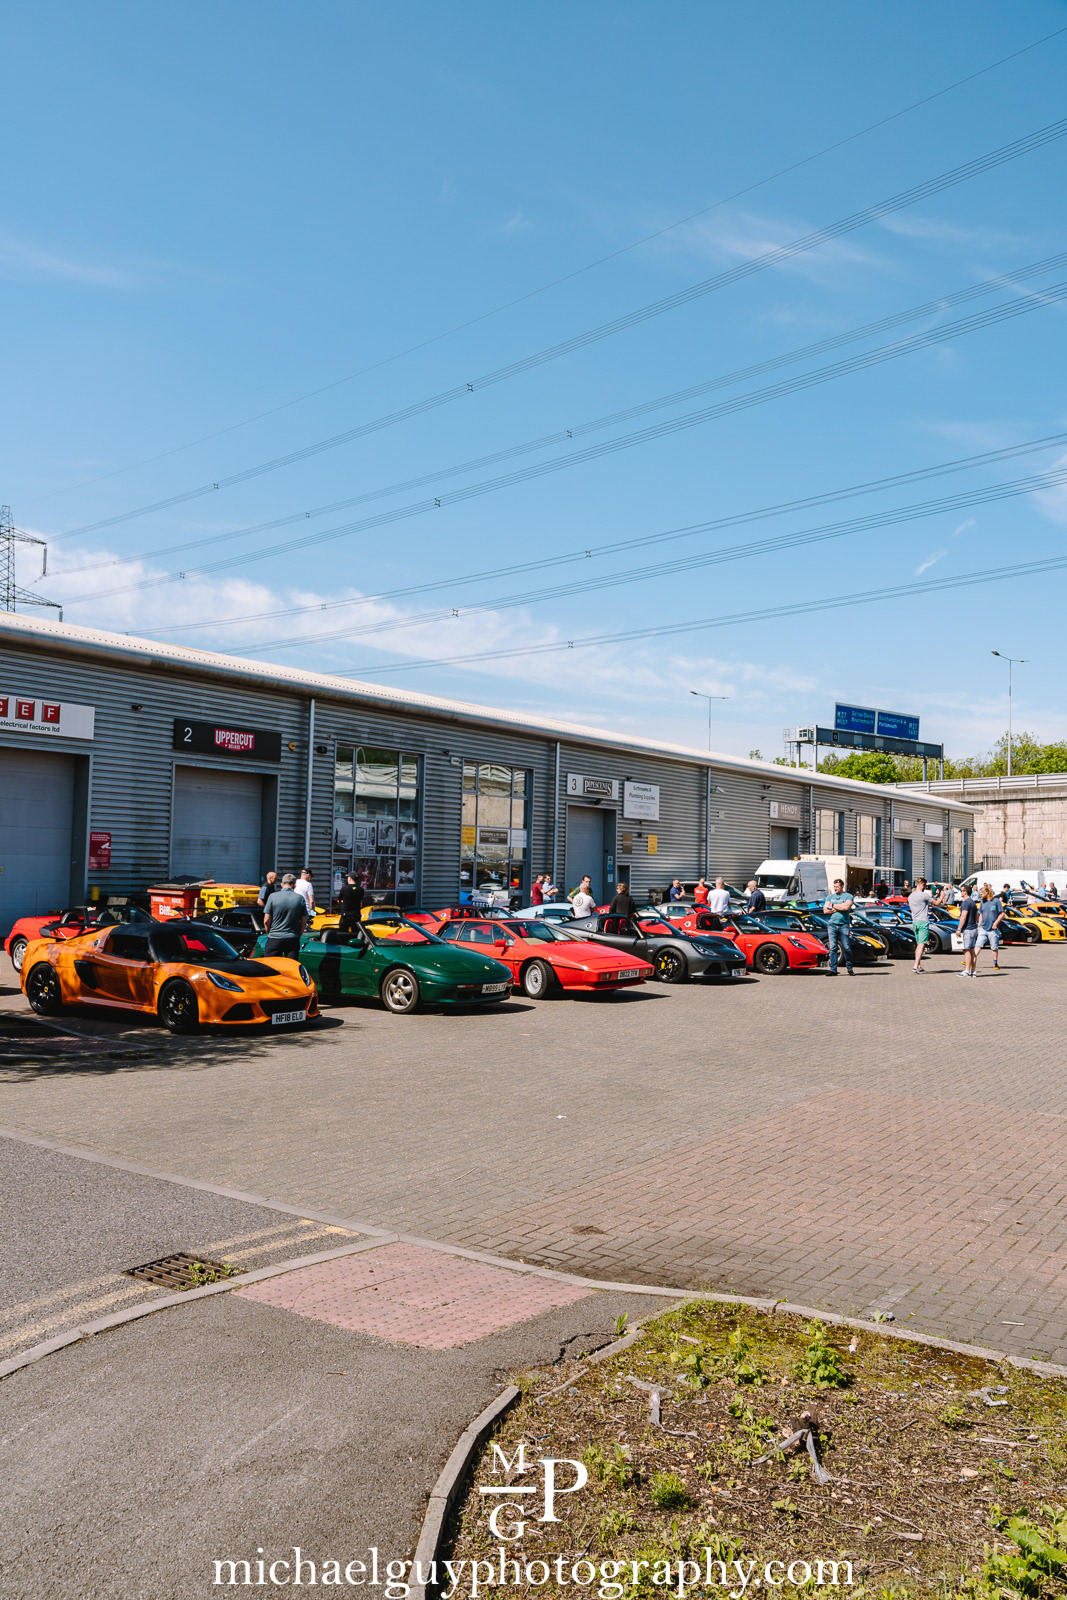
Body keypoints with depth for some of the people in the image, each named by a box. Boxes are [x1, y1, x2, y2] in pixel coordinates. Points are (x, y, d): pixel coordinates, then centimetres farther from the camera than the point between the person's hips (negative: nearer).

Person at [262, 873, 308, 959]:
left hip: (274, 939, -1)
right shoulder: (300, 898, -1)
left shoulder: (273, 897, -5)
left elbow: (266, 921, -3)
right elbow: (304, 922, 3)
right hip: (293, 939, 1)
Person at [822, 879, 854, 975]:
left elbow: (846, 907, -12)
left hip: (843, 925, -2)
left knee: (847, 948, -5)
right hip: (832, 924, 3)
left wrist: (833, 905, -2)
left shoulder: (848, 896, 7)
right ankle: (833, 970, 1)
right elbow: (825, 911, 5)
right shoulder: (829, 897, 17)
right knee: (833, 948, -2)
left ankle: (849, 969, 8)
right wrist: (839, 908, -2)